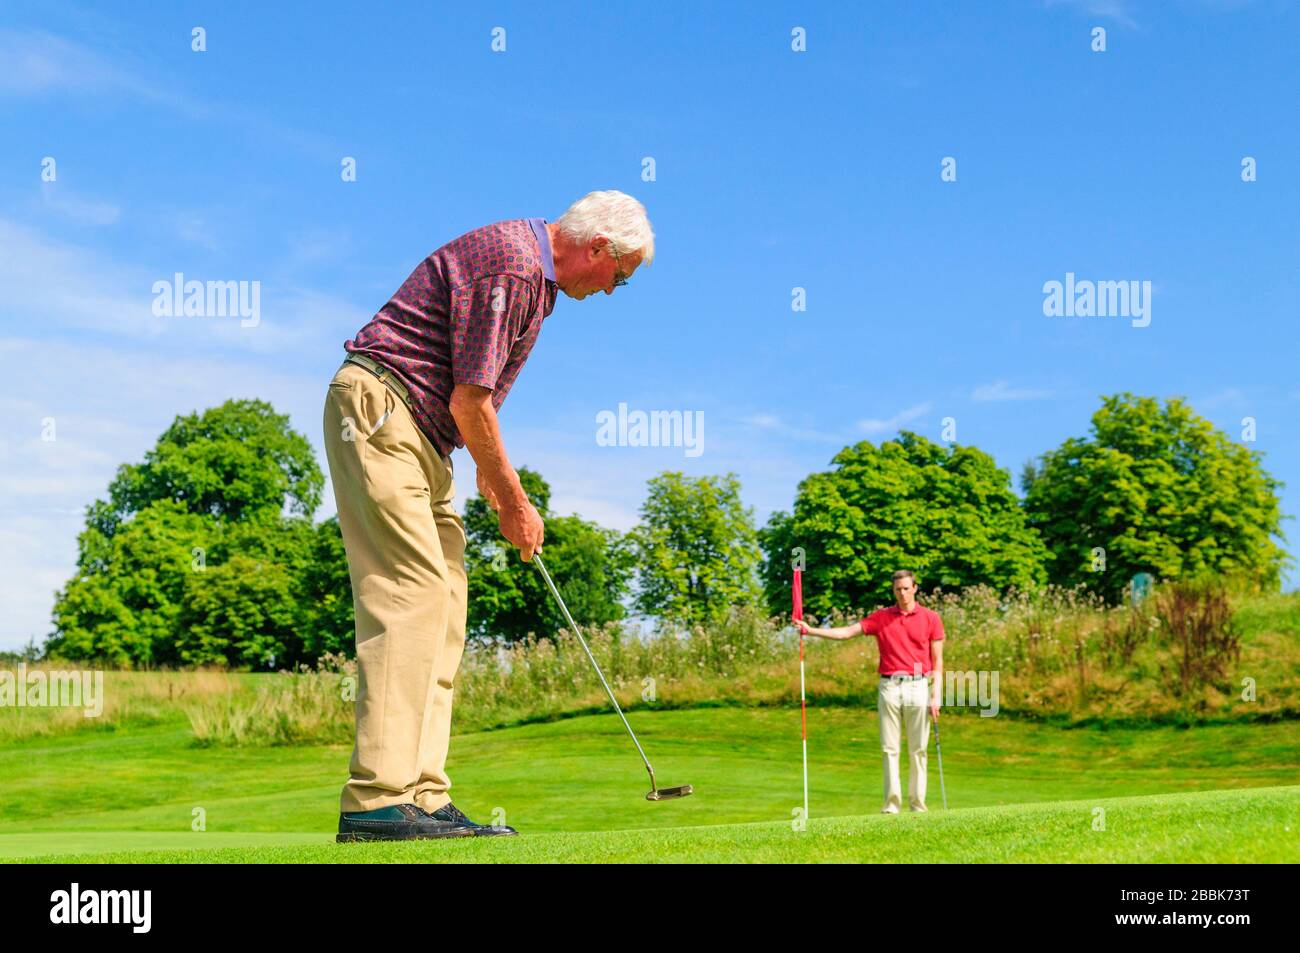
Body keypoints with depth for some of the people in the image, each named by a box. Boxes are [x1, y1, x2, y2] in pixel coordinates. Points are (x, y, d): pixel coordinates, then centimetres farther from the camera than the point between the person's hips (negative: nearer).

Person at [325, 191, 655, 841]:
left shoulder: (534, 271, 17)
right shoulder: (510, 265, -16)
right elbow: (468, 403, -19)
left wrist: (491, 475, 20)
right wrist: (513, 500, -9)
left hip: (419, 436, 11)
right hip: (380, 410, -11)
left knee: (442, 611, 4)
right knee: (411, 598, -17)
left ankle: (424, 799, 3)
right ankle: (376, 800, -18)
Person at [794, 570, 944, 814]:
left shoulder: (930, 618, 4)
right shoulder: (880, 618, 8)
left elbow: (937, 660, 4)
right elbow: (847, 632, 3)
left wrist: (936, 695, -4)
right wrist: (811, 630, -7)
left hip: (918, 686, -1)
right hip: (889, 687, 1)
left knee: (917, 749, 2)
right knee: (889, 748, 0)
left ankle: (917, 802, 8)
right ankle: (892, 802, 3)